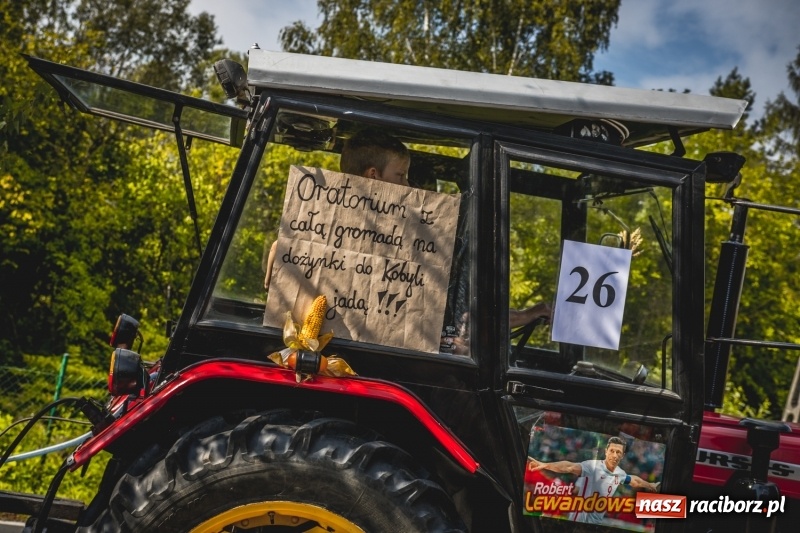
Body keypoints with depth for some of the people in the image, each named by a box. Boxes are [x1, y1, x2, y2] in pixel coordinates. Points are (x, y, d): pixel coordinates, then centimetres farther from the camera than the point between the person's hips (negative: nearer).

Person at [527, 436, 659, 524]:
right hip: (580, 520, -6)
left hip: (597, 522, 7)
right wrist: (545, 465, -53)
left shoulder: (620, 473, 3)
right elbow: (570, 467, -36)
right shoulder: (593, 466, -19)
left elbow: (635, 480, 27)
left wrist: (651, 486, 42)